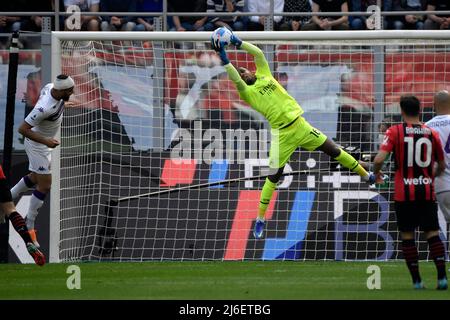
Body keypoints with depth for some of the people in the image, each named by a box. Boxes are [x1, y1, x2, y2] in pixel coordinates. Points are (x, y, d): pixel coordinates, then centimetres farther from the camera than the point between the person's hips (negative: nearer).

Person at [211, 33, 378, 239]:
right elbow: (235, 79, -22)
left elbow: (258, 53, 3)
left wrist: (238, 42, -3)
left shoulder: (264, 76, 10)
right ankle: (260, 219, 6)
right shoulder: (247, 92, -3)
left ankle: (366, 176, 27)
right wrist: (223, 57, -29)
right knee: (274, 176, -4)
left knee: (334, 151, 11)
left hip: (300, 125, 4)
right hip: (282, 134, -4)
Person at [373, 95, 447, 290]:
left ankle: (416, 280, 5)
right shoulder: (431, 134, 4)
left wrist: (376, 172, 8)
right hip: (427, 192, 2)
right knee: (432, 234, 5)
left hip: (404, 193, -2)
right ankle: (442, 276, -8)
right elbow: (441, 166, 14)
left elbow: (379, 159, -14)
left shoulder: (395, 132, -5)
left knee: (407, 236, 6)